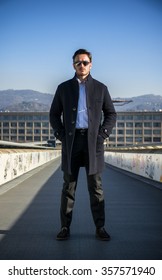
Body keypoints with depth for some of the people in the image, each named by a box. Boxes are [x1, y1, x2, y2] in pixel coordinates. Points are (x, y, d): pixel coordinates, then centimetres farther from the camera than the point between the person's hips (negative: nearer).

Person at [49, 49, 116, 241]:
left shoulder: (100, 88, 8)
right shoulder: (63, 88, 9)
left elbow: (111, 114, 10)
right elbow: (54, 115, 11)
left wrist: (102, 134, -5)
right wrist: (61, 135, -4)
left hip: (93, 140, 0)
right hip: (71, 140, 0)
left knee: (95, 187, 1)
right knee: (68, 186, 2)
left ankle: (100, 228, 7)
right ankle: (65, 227, 8)